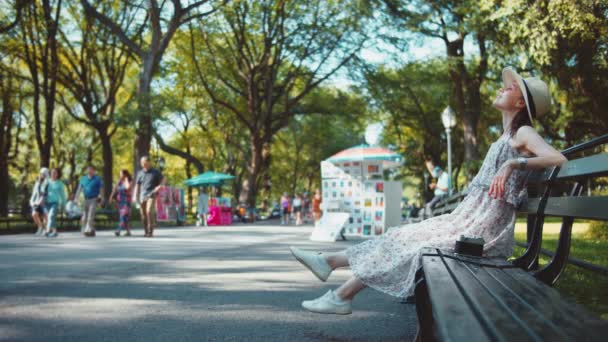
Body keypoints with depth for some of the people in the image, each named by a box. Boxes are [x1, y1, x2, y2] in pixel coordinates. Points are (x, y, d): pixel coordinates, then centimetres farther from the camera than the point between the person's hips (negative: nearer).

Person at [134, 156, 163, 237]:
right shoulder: (140, 173, 10)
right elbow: (137, 185, 15)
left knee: (149, 211, -21)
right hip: (142, 196, 4)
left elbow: (162, 180, 10)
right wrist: (136, 196, 7)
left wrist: (159, 187, -8)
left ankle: (151, 231, -15)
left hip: (151, 195, -4)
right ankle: (146, 232, 15)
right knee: (143, 214, 2)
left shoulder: (155, 172, 1)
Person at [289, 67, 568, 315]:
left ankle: (342, 296, -4)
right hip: (473, 218, 8)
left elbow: (558, 159, -25)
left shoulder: (523, 133, -7)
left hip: (484, 227, -8)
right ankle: (329, 261, 6)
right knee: (408, 236, 4)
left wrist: (513, 163, -31)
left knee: (414, 243, -10)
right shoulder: (508, 136, 19)